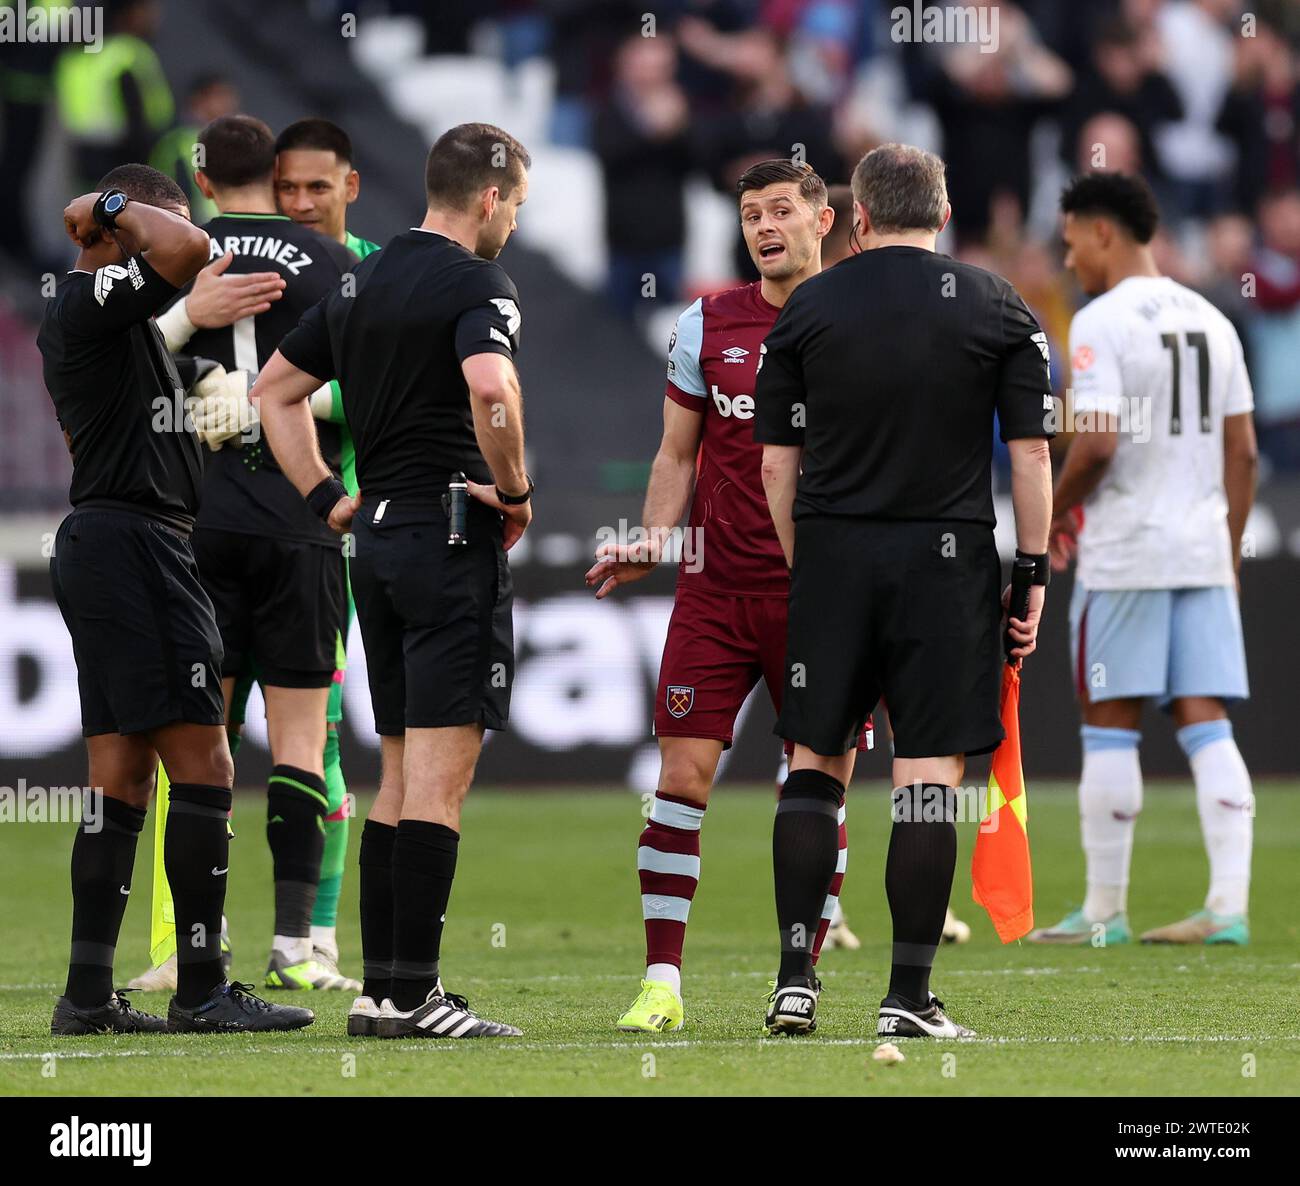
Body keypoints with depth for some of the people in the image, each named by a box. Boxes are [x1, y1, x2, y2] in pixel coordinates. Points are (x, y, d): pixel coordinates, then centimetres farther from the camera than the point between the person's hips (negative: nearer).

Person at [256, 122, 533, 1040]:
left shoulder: (362, 284, 15)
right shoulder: (476, 283, -10)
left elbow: (276, 390, 21)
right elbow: (490, 387, -29)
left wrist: (327, 499, 18)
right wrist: (515, 489, -14)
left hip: (377, 541, 8)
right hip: (453, 537, -8)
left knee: (403, 773, 13)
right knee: (440, 774, -8)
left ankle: (379, 986, 12)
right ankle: (413, 993, -11)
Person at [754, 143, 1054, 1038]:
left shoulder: (807, 308, 4)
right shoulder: (998, 308, 3)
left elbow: (777, 463, 4)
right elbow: (1030, 455, -1)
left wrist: (801, 564, 13)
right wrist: (1034, 572, 5)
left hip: (831, 558, 1)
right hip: (948, 558, -1)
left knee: (817, 763, 11)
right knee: (930, 777, 0)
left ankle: (796, 979, 7)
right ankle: (910, 998, -2)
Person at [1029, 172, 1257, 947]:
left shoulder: (1102, 322, -9)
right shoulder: (1211, 322, 12)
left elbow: (1097, 445, -18)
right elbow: (1242, 454, 12)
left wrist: (1053, 516, -1)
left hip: (1124, 555, -6)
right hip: (1204, 549, 6)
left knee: (1110, 727, 2)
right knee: (1207, 724, 3)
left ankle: (1105, 912, 6)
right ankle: (1229, 904, -6)